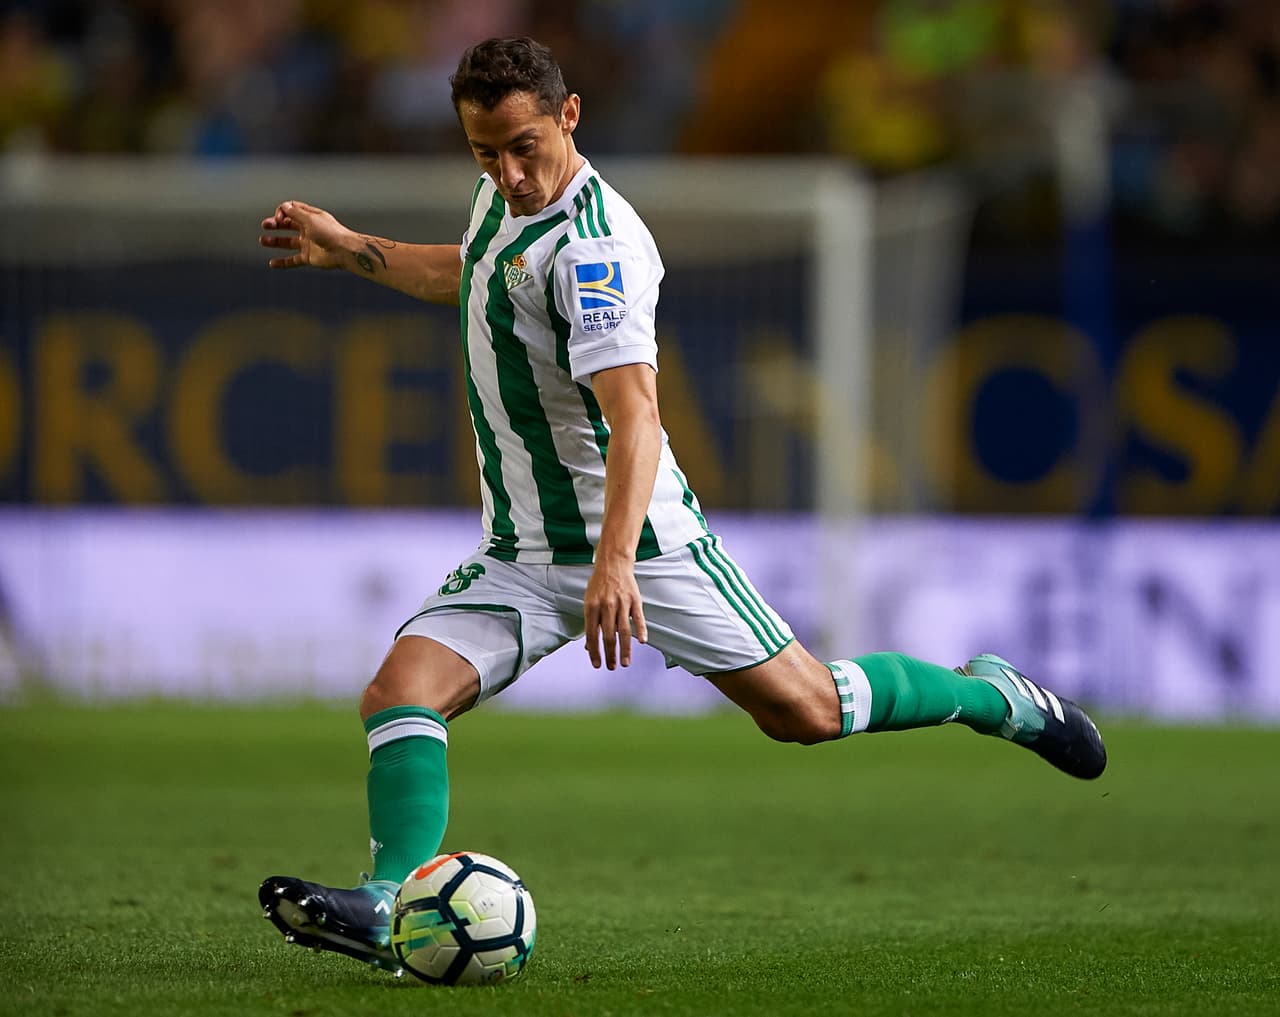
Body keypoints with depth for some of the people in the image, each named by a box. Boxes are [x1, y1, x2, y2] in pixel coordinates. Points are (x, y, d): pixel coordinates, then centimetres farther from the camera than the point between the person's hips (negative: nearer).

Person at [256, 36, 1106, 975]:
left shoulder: (593, 246, -24)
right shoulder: (506, 198, 4)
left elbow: (634, 410, -35)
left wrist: (614, 560, -48)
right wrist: (348, 249, 24)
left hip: (636, 542, -7)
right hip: (519, 553, 7)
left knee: (804, 711, 1)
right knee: (400, 693, -16)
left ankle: (995, 695, 25)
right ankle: (391, 906, -28)